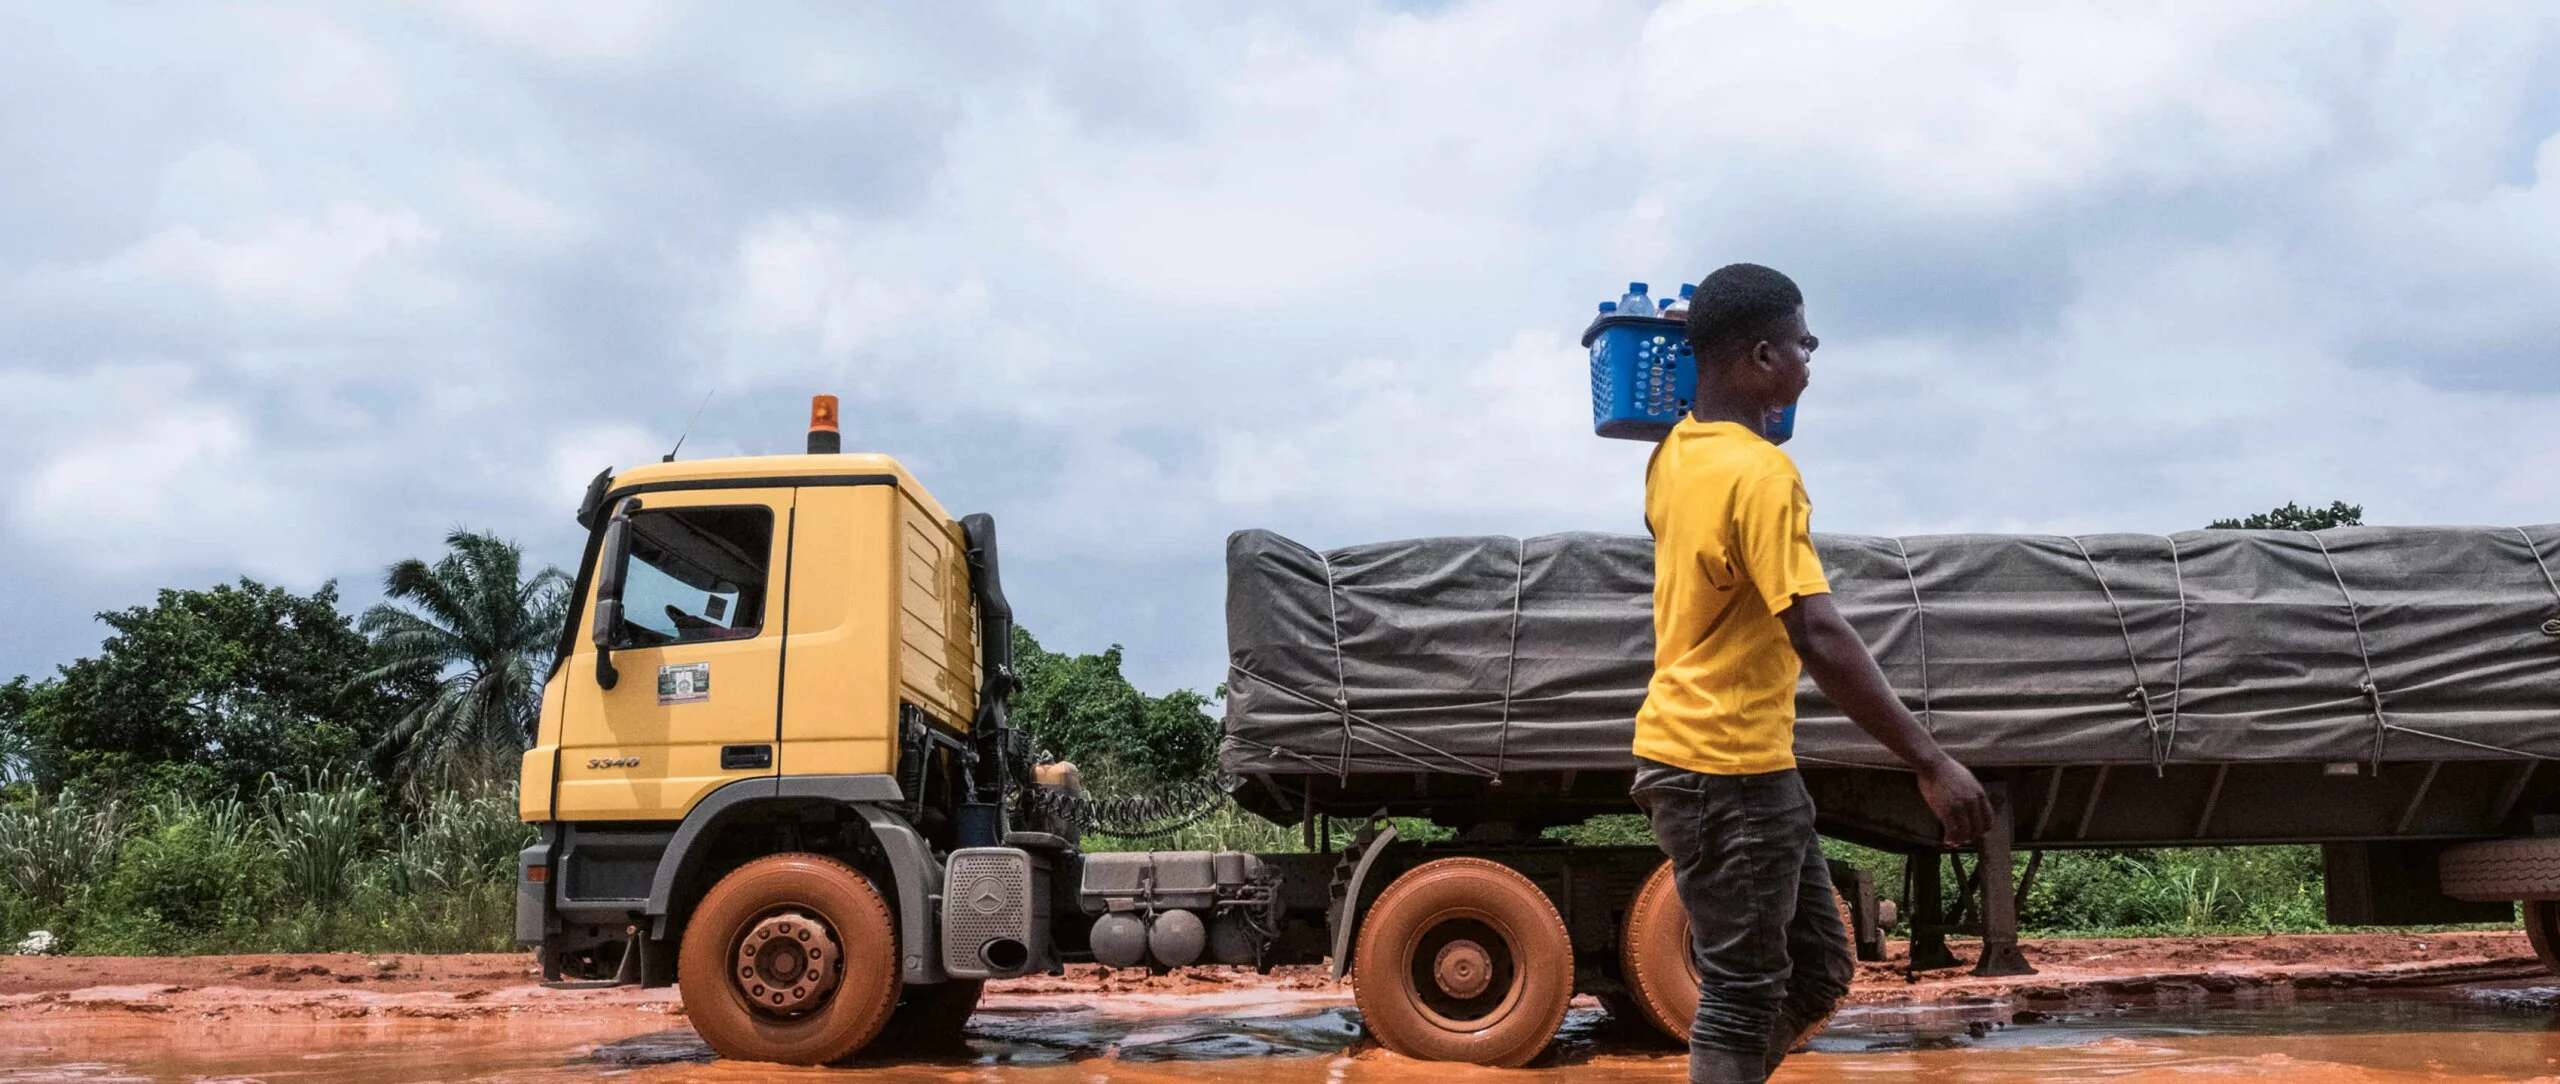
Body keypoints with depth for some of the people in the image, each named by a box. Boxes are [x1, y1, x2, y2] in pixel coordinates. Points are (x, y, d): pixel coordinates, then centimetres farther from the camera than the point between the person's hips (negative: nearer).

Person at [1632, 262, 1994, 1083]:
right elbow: (1819, 639, -28)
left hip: (1748, 763, 10)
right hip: (1725, 769, -10)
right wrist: (1929, 761, -27)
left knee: (1817, 971, 17)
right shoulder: (1761, 474, -21)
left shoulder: (1675, 454, 7)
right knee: (1744, 995, 0)